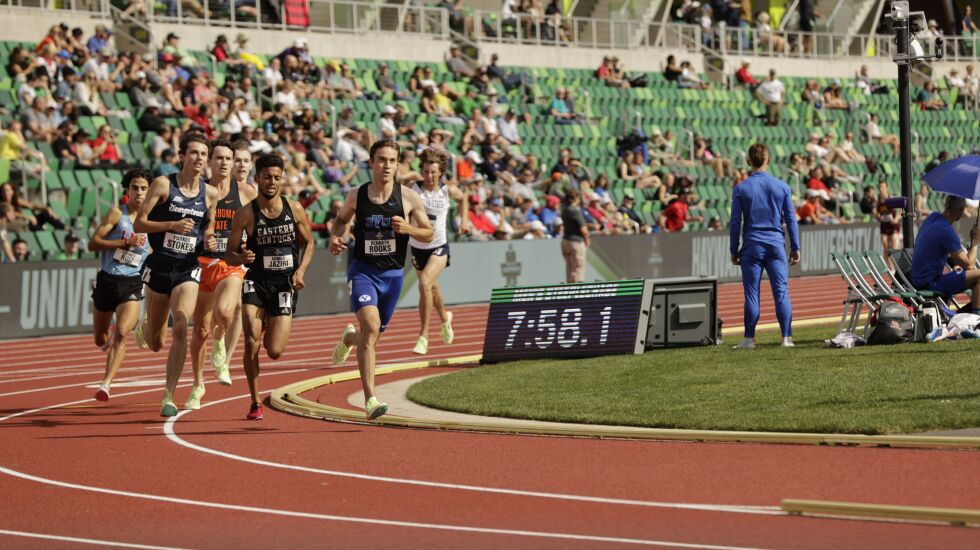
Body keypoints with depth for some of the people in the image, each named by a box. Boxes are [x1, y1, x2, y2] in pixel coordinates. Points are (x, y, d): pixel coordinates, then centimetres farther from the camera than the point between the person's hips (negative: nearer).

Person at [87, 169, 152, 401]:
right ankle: (111, 333, 51)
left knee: (122, 333, -23)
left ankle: (106, 384, -23)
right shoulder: (117, 214, -5)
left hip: (132, 285, 0)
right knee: (100, 340, 14)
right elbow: (93, 243, -13)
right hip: (107, 281, 0)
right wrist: (127, 242, -20)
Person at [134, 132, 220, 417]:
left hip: (189, 269, 1)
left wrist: (208, 239, -4)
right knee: (156, 343, 10)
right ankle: (144, 328, 51)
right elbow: (138, 224, -8)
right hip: (159, 266, -1)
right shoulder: (163, 185, -7)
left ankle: (169, 396, -14)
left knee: (180, 328, -22)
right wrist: (172, 225, -22)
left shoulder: (210, 194, 2)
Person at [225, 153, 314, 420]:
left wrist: (301, 271, -3)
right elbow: (229, 255, 0)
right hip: (256, 281, -1)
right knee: (251, 342, -18)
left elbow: (308, 243, 13)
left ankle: (269, 328, 35)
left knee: (275, 352, -4)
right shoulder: (245, 213, -5)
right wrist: (242, 257, -23)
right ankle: (255, 403, 0)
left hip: (285, 284, 1)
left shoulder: (294, 209, 0)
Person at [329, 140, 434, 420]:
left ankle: (349, 338, 56)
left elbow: (428, 235, 3)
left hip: (392, 274, 2)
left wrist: (408, 229, -17)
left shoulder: (409, 198, -4)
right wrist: (335, 237, -3)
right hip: (362, 271, -2)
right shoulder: (356, 195, -2)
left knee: (372, 335, 16)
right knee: (371, 326, -25)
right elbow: (341, 218, 18)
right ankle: (370, 398, -26)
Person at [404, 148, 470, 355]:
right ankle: (444, 318, 55)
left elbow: (463, 198, 16)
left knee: (425, 284, -24)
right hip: (418, 247, 3)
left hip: (439, 246, -2)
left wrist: (464, 219, 8)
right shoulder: (413, 189, -12)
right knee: (432, 287, 22)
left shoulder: (448, 190, -7)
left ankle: (423, 336, -19)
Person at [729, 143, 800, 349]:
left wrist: (734, 250, 7)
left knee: (752, 293, 3)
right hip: (776, 245, 1)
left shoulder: (740, 189, -1)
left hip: (751, 246, -1)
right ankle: (786, 337, -1)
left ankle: (749, 338, 4)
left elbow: (735, 222, 0)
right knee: (781, 292, 2)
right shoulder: (782, 187, 3)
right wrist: (795, 247, 10)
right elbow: (791, 219, 4)